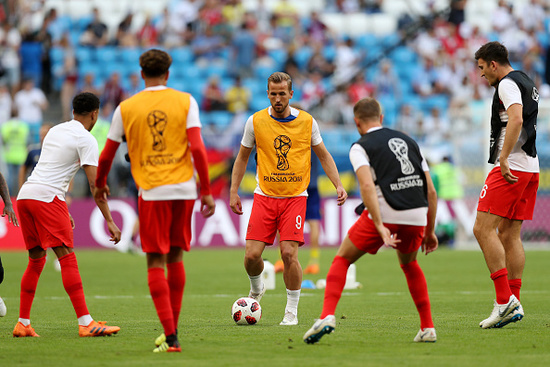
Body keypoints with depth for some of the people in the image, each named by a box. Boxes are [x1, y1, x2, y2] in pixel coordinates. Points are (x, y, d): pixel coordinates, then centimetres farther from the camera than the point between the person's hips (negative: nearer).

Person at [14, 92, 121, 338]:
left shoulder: (55, 131, 23)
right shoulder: (86, 139, -1)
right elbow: (94, 184, -7)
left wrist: (63, 213, 35)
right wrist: (109, 221, -5)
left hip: (25, 195, 8)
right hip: (46, 197, -8)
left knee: (36, 259, 15)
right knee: (67, 257, -10)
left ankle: (23, 324, 15)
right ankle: (86, 324, -16)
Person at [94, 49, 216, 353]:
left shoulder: (126, 108, 3)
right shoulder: (185, 102, 3)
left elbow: (106, 155, 9)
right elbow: (197, 149, -7)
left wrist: (100, 185, 28)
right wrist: (206, 191, -2)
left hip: (151, 191, -2)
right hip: (184, 189, 2)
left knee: (156, 264, 0)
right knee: (176, 258, 17)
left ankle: (170, 338, -10)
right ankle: (172, 329, 22)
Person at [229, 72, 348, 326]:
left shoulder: (307, 122, 1)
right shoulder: (256, 121, 1)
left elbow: (323, 155, 11)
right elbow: (242, 157, 12)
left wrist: (338, 185, 0)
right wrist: (233, 191, 6)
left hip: (295, 197, -1)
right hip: (264, 196, 1)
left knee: (289, 253, -15)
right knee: (252, 254, -8)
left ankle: (292, 312, 0)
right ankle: (256, 290, 26)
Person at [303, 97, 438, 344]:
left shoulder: (361, 147, 6)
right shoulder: (409, 141, 22)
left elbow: (367, 186, -14)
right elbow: (431, 190, 17)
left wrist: (380, 227, -19)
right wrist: (430, 231, 24)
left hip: (383, 213, -4)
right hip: (417, 215, 4)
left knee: (342, 259, 14)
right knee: (409, 264, 32)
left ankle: (327, 316, -6)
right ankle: (428, 328, 23)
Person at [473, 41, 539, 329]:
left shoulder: (507, 83, -9)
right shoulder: (526, 83, 21)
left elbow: (516, 119, -25)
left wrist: (504, 159, -27)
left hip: (511, 168, -10)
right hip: (530, 167, 10)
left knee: (483, 228, -11)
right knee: (509, 234, 10)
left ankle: (504, 300, -16)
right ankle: (514, 303, 7)